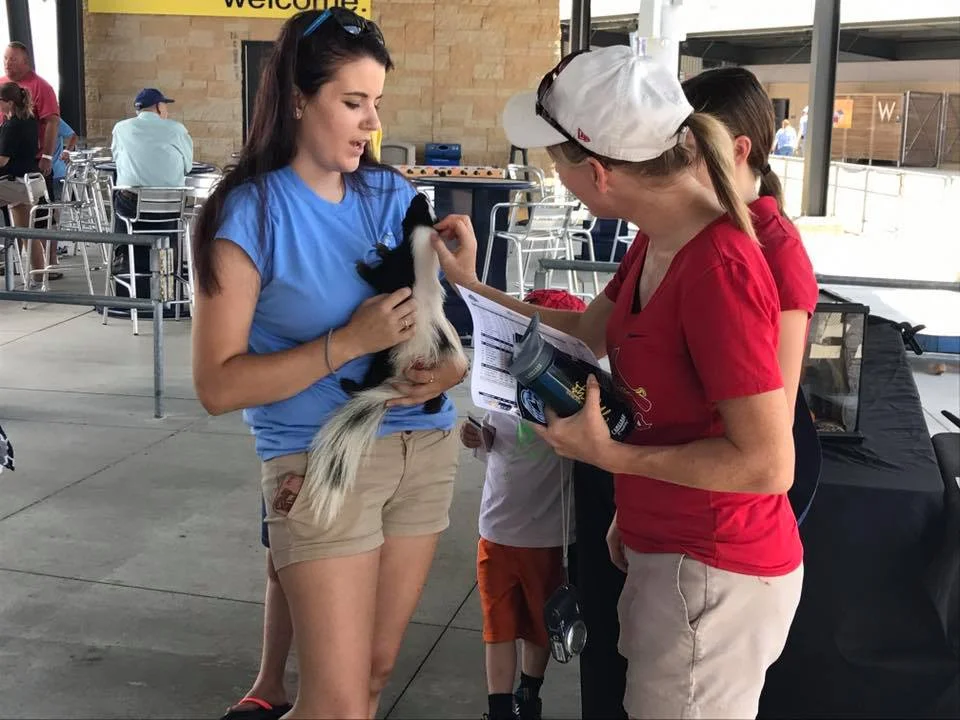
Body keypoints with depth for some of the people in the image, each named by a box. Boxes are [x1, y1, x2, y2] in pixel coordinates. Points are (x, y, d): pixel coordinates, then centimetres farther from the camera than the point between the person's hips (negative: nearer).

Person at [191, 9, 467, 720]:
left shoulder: (394, 197, 5)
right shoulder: (250, 214, -10)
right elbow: (218, 386, -15)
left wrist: (447, 371, -12)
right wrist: (349, 342, -22)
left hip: (426, 449, 5)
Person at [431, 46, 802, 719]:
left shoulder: (719, 271, -28)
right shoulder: (658, 242, 0)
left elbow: (768, 463, -27)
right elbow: (587, 331, 17)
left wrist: (609, 455, -20)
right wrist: (471, 285, 14)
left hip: (713, 571, -9)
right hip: (665, 550, 9)